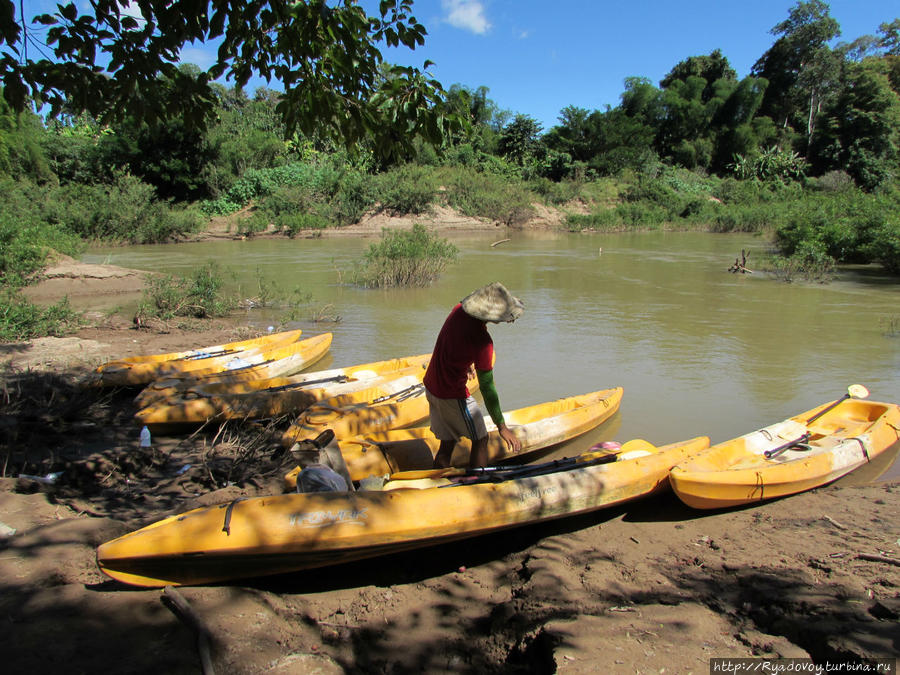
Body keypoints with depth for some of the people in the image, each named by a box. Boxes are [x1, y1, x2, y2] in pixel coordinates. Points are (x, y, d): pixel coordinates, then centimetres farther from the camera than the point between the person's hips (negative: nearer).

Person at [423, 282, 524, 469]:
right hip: (452, 396, -8)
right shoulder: (482, 342, -27)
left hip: (431, 386, 8)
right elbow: (487, 387, -24)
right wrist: (502, 427, -17)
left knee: (447, 443, 17)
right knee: (480, 440, 8)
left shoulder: (459, 309, -4)